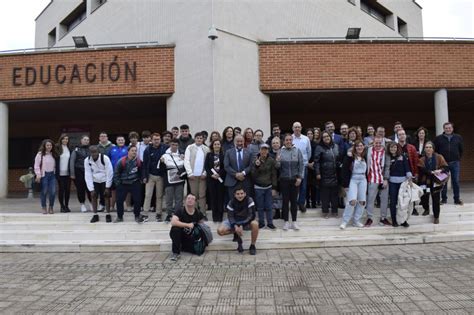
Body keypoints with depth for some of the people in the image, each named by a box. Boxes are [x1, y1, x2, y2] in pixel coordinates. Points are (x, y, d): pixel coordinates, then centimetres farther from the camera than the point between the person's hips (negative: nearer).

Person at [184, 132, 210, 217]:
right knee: (194, 195, 3)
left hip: (202, 175, 1)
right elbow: (186, 161, 0)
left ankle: (203, 214, 5)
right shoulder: (190, 148, 5)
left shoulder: (206, 149, 6)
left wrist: (205, 173, -5)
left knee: (202, 195, 1)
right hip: (193, 175, 0)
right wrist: (190, 173, -7)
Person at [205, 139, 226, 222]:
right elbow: (206, 166, 3)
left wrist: (219, 174, -12)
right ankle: (214, 216, 9)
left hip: (221, 178, -1)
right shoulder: (209, 155, 7)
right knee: (213, 197, 2)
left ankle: (220, 215, 8)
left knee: (220, 196, 0)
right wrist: (212, 175, -9)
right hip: (211, 178, 1)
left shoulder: (223, 155, 0)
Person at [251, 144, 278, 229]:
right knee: (260, 207, 8)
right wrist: (256, 166, -22)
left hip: (268, 187, 0)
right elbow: (253, 175, -6)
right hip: (258, 187, 0)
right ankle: (261, 222, 19)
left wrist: (274, 188, -2)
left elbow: (274, 175, 1)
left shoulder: (271, 161, -3)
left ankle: (270, 223, 15)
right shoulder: (255, 160, -4)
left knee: (269, 206, 4)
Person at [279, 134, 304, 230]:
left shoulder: (297, 150, -1)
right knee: (285, 200, 5)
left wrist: (300, 177, -7)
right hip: (284, 180, 0)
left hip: (295, 180, 0)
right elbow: (278, 166, 3)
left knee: (294, 200, 8)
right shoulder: (280, 151, -1)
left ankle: (294, 221, 18)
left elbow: (301, 165, -2)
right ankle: (286, 222, 16)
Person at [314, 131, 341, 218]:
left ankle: (334, 210, 21)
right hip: (325, 175, -4)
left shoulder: (335, 146, 10)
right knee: (325, 194, 1)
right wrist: (317, 173, -13)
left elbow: (339, 159, 19)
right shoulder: (320, 148, -6)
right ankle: (325, 211, 12)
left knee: (335, 193, 10)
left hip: (335, 174, 4)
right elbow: (316, 161, -9)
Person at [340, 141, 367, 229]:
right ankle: (345, 221, -4)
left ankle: (356, 221, 17)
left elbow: (367, 170, 16)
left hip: (363, 180, 5)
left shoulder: (365, 157, 7)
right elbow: (345, 170, -11)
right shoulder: (349, 157, -9)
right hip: (352, 179, -5)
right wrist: (345, 184, -14)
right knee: (352, 201, -16)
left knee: (362, 201, 3)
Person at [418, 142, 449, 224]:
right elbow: (421, 169, -15)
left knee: (436, 200, -4)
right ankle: (426, 209, 42)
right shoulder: (421, 159, -2)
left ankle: (436, 217, 11)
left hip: (435, 182, -1)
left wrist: (440, 170, -26)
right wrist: (432, 172, -27)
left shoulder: (439, 157, -2)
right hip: (425, 182, 1)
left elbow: (446, 167, -6)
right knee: (424, 198, 11)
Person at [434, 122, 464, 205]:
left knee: (456, 181, 4)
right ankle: (444, 199, 12)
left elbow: (461, 149, 14)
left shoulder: (458, 138, 6)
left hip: (455, 163, 1)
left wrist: (458, 158, 11)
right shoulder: (438, 138, 1)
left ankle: (457, 199, 12)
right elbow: (435, 150, 3)